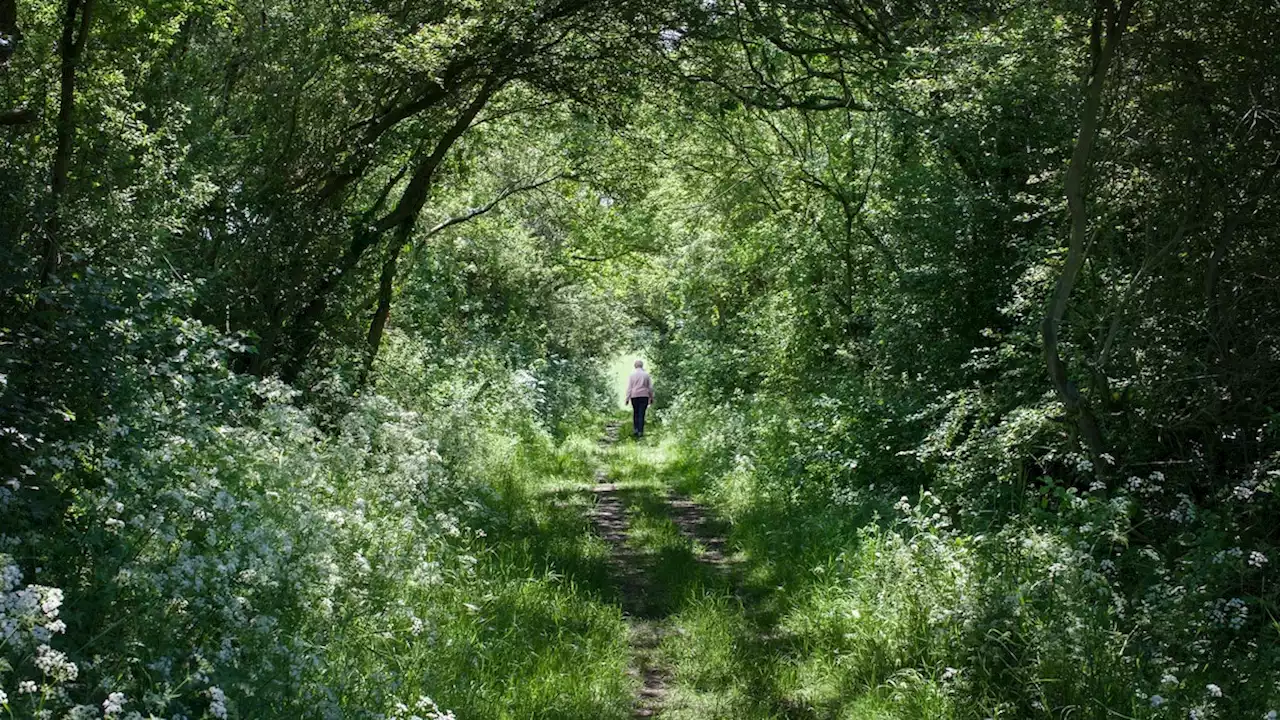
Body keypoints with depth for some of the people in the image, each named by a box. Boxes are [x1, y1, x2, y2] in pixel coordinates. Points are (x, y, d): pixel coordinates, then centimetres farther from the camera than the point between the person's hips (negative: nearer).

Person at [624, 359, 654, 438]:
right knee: (641, 414, -1)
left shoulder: (632, 375, 3)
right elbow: (650, 387, 5)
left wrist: (627, 398, 1)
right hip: (644, 396, 0)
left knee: (635, 413, 15)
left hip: (634, 396, 0)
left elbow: (629, 387, 0)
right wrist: (651, 397, 13)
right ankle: (640, 432, -5)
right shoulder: (646, 375, 4)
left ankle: (635, 429, 5)